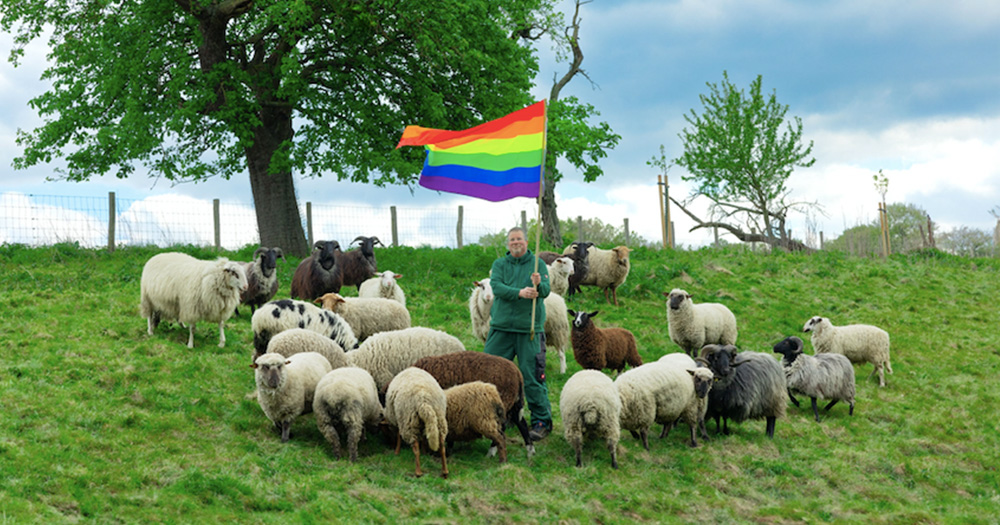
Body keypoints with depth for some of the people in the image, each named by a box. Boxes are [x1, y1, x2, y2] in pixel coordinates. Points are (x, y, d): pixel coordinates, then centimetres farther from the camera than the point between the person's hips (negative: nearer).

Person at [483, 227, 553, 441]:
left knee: (532, 376, -4)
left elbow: (546, 291, -10)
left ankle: (542, 421, 4)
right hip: (501, 327, 3)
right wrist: (520, 292, -25)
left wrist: (539, 284, -33)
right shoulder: (499, 264, 9)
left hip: (529, 330, -3)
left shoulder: (538, 264, 4)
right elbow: (496, 286, -10)